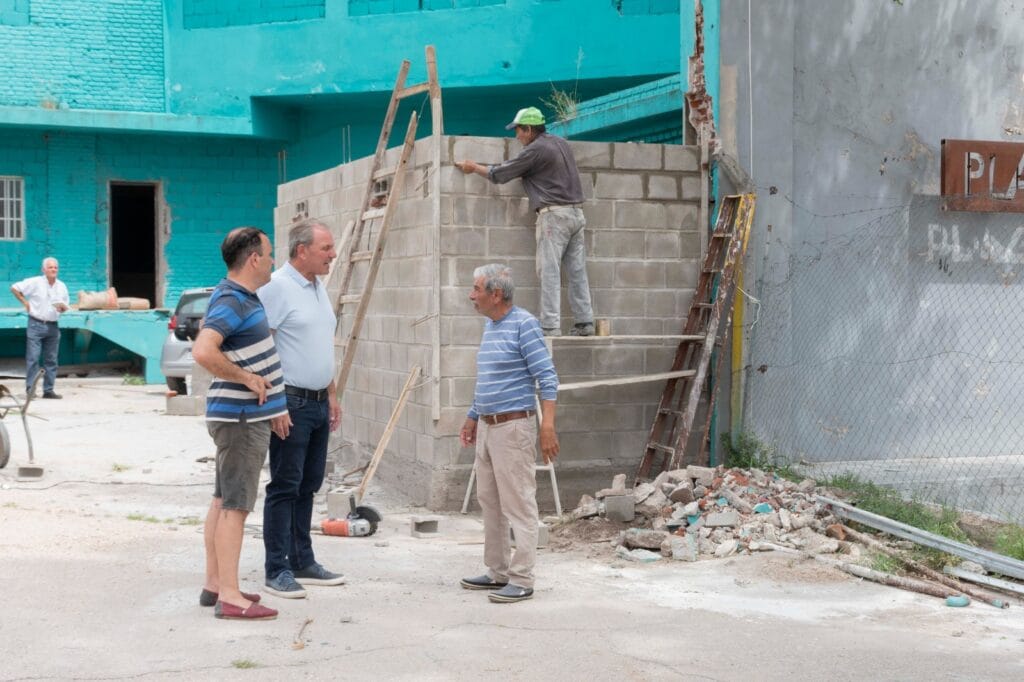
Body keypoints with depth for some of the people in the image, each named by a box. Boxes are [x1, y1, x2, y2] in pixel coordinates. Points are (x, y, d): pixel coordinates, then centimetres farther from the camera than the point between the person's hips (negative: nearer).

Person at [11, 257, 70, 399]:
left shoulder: (61, 286, 9)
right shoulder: (35, 282, -5)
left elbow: (66, 306, 17)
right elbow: (14, 288, -2)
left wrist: (63, 307, -6)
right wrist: (25, 302, -5)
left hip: (52, 327, 5)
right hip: (36, 324, -5)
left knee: (51, 360, 6)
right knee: (33, 358, -6)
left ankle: (48, 390, 12)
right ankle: (30, 389, -3)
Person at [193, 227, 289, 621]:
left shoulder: (245, 298, 14)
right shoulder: (230, 301, -18)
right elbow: (203, 351, -33)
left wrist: (274, 404, 23)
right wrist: (247, 378, -23)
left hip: (249, 414, 10)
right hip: (240, 418, -10)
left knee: (224, 501, 14)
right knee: (235, 506, -8)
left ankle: (214, 584, 22)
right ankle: (229, 597, -6)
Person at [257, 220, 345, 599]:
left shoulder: (318, 289, 15)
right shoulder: (277, 288, -13)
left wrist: (332, 395, 21)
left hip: (318, 403, 9)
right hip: (291, 403, -8)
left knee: (308, 486, 13)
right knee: (285, 488, -3)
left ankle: (303, 562, 22)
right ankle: (278, 571, 4)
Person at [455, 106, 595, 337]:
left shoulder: (536, 150, -8)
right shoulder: (561, 143, 16)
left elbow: (499, 174, -2)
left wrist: (474, 168, 13)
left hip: (553, 214, -8)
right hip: (575, 213, 8)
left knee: (549, 271, -7)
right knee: (577, 271, 6)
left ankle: (550, 325, -11)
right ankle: (585, 322, 4)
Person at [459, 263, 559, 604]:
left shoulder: (523, 324, -13)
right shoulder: (489, 325, 14)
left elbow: (547, 378, -17)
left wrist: (548, 425, -24)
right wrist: (472, 418, 28)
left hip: (513, 427, -9)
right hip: (487, 427, 9)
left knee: (518, 505, -5)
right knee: (489, 502, 14)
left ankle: (522, 579, 0)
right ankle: (498, 571, 23)